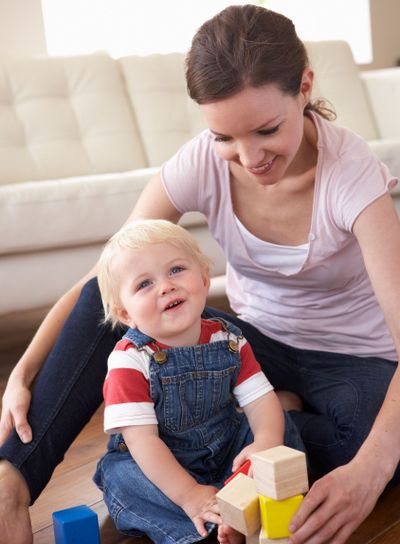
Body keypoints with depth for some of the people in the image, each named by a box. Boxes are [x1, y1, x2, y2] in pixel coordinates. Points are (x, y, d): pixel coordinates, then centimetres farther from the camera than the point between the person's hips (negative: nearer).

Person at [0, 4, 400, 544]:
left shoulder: (353, 173, -27)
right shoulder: (201, 163, -18)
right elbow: (101, 279, -16)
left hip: (354, 360, -2)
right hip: (258, 341, 3)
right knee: (106, 299, -18)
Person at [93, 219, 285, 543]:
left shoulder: (228, 341, -7)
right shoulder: (130, 361, -20)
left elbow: (261, 400, -12)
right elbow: (142, 440, -26)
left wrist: (266, 443, -36)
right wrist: (190, 495, -36)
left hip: (226, 451, 4)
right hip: (154, 466, -4)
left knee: (280, 426, -12)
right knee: (121, 477, -31)